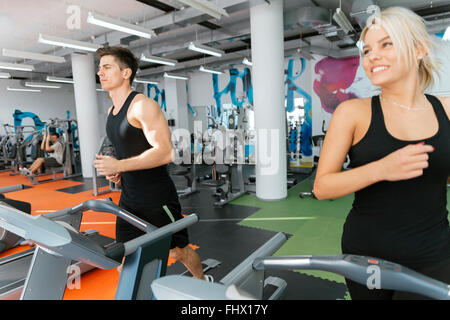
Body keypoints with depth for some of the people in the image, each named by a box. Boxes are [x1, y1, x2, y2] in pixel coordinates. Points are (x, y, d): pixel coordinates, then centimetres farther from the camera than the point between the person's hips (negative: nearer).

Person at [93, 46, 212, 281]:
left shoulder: (143, 105, -15)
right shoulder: (111, 111, 12)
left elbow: (165, 152, -25)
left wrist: (119, 166, -23)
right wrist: (116, 173, 4)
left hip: (158, 198, -7)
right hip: (129, 199, 7)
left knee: (178, 251, 12)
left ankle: (203, 282, 41)